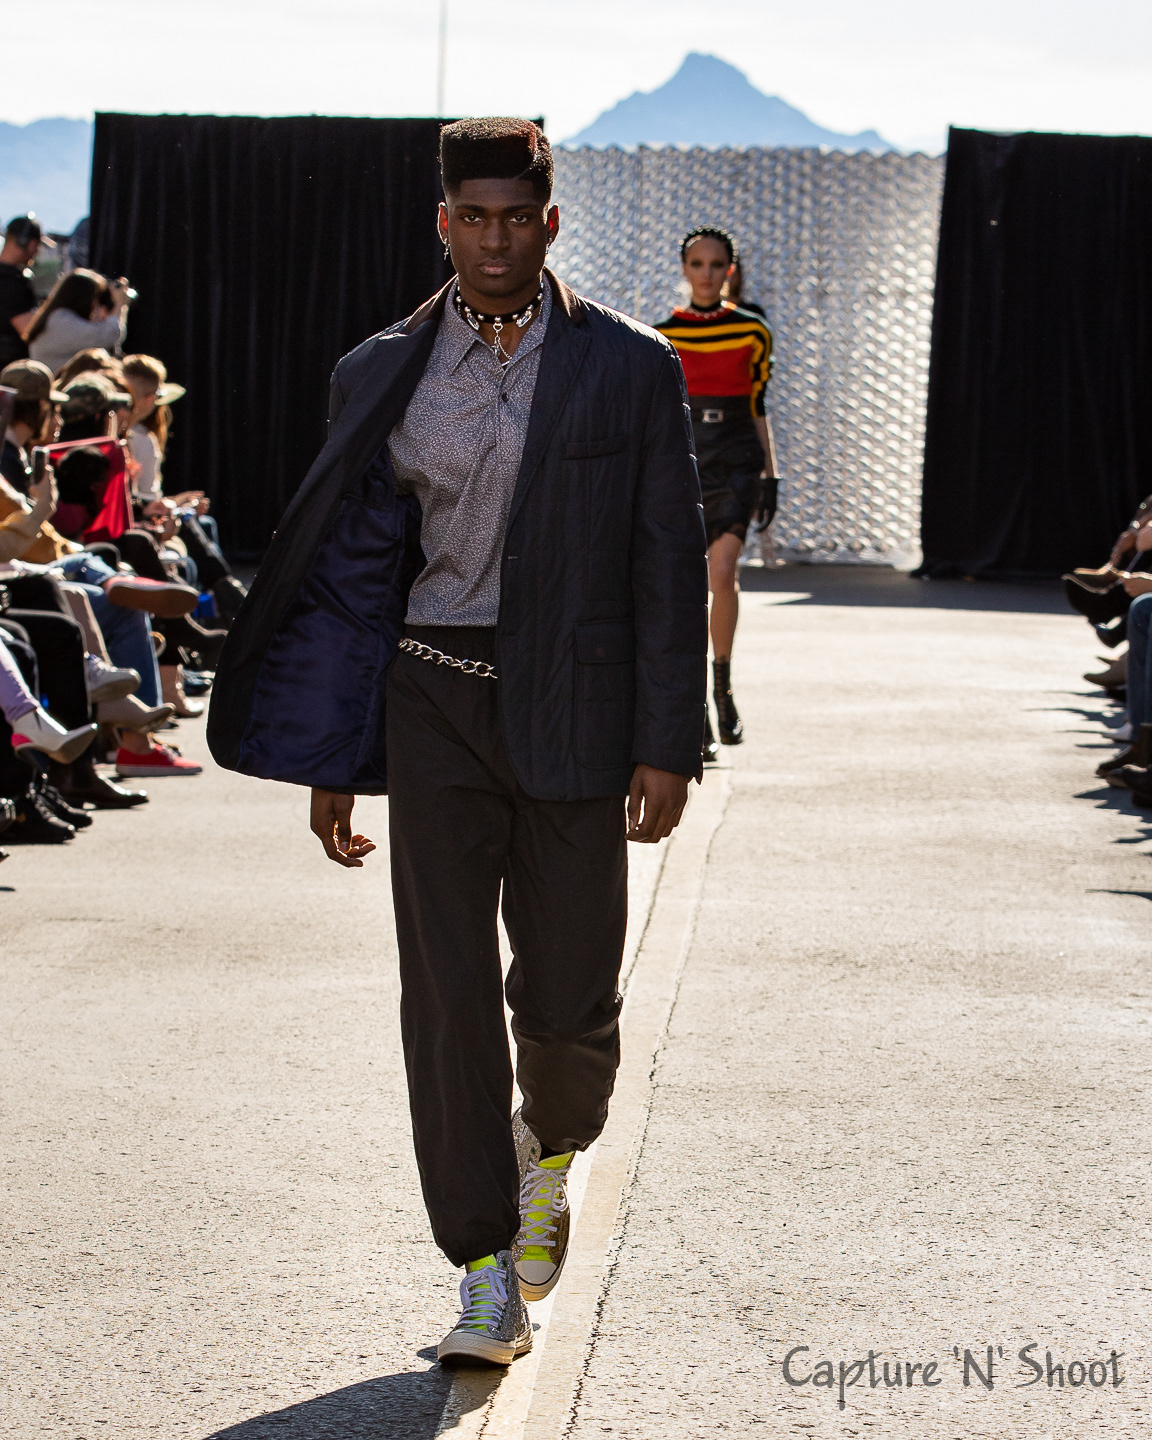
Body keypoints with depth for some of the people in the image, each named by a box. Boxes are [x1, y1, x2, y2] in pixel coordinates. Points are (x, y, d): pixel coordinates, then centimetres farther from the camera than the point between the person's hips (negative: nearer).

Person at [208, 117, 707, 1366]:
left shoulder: (630, 368, 0)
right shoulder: (383, 374, 5)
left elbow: (669, 563, 0)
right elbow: (351, 566, 9)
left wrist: (669, 747, -6)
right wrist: (329, 762, 6)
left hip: (571, 716, -1)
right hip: (433, 706, 1)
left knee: (567, 993, 4)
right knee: (447, 991, -5)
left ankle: (551, 1147, 39)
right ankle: (488, 1282, 2)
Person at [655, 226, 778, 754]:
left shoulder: (752, 332, 6)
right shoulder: (662, 335, 5)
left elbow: (758, 408, 12)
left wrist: (770, 473, 8)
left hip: (735, 459, -1)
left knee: (722, 571, -20)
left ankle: (723, 682, 0)